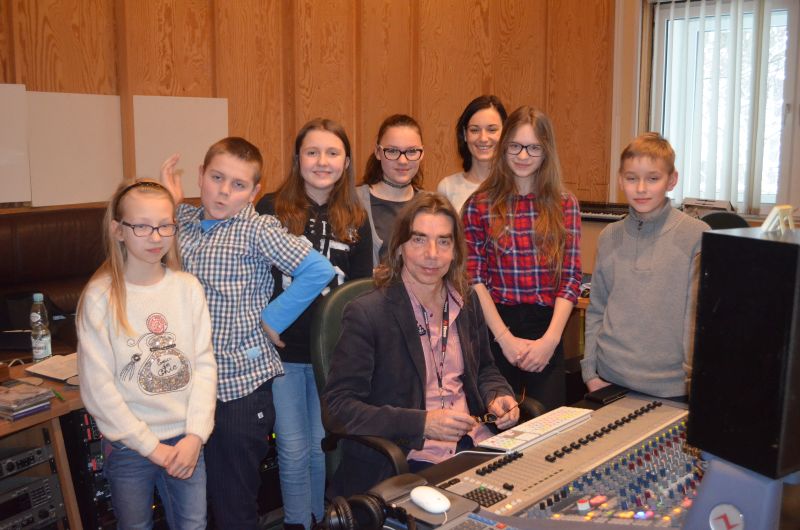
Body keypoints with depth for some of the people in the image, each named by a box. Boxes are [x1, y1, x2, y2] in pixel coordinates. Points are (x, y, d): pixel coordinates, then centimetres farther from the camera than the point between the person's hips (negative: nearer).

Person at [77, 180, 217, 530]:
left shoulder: (188, 287, -3)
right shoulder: (100, 296, -11)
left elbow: (204, 363, -2)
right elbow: (97, 386, -11)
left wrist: (195, 435, -10)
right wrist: (151, 446, -11)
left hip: (187, 441, 2)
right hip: (129, 447, -2)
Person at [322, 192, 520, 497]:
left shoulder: (466, 303, 10)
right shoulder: (366, 314, -10)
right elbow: (337, 409, -13)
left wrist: (497, 397, 3)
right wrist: (423, 423, -21)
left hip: (476, 442, 7)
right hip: (411, 459, -7)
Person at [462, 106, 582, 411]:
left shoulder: (565, 206, 5)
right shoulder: (480, 205, 1)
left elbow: (571, 278, 2)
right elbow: (474, 278, -3)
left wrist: (550, 339, -9)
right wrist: (505, 337, -10)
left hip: (547, 331, 1)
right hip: (496, 328, -1)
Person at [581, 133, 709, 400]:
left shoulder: (696, 235, -8)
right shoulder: (609, 237, 4)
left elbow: (700, 315, -8)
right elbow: (596, 310, 8)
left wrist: (695, 380, -9)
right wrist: (590, 372, 4)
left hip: (670, 387, -3)